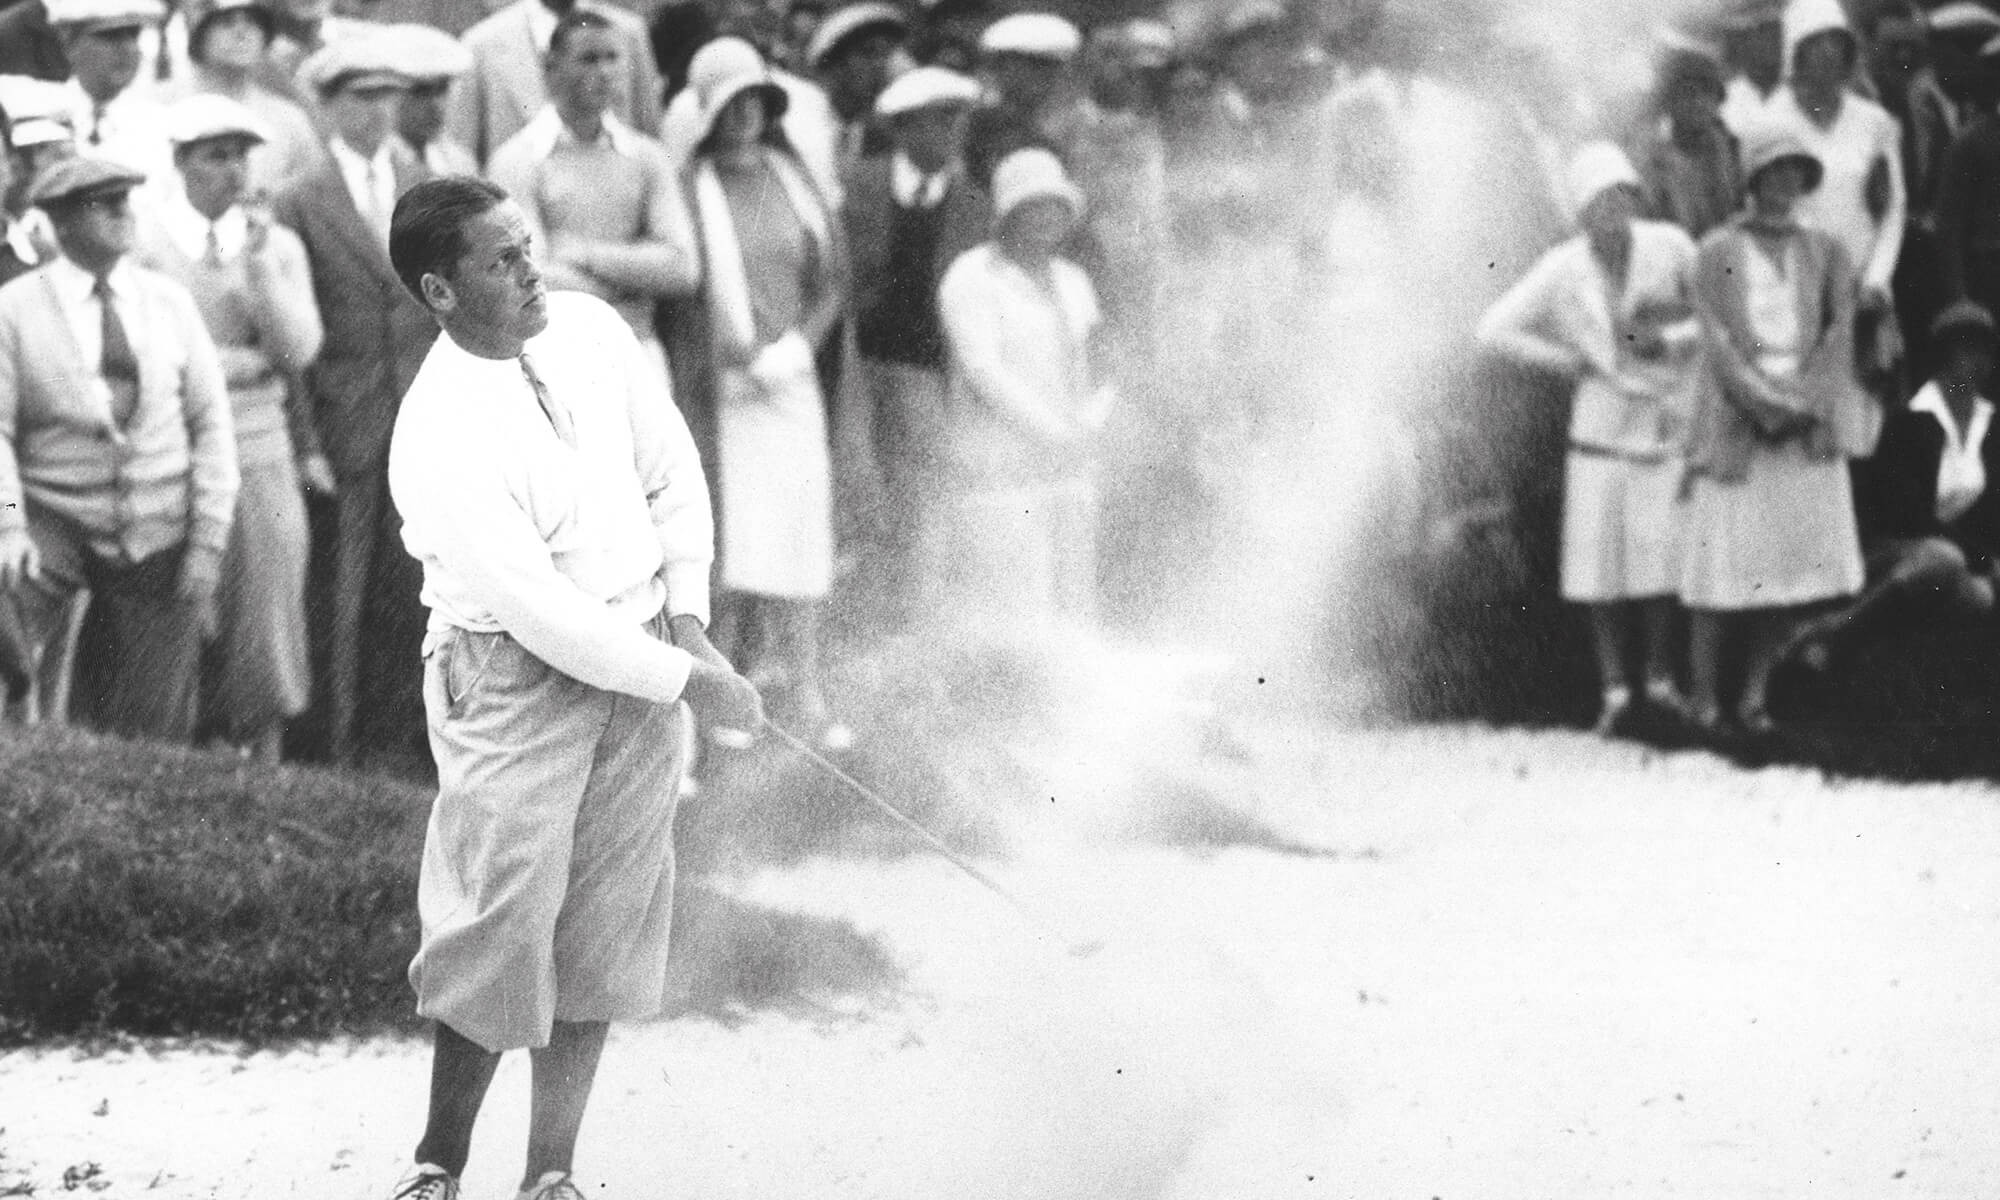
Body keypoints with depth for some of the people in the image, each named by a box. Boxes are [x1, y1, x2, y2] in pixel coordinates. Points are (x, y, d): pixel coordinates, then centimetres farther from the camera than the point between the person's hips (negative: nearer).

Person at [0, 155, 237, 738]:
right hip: (55, 526, -2)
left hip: (159, 539, 2)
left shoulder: (170, 302, 6)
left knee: (150, 730, 2)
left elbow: (212, 424, 6)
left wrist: (208, 543, -2)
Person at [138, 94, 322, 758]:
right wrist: (247, 361, -4)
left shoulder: (278, 245, 9)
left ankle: (266, 766, 8)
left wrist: (259, 262, -11)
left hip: (263, 459, 3)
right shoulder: (143, 247, -2)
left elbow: (298, 349, -2)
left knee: (265, 620, 3)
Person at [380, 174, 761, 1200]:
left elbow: (671, 471, 12)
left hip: (641, 652, 6)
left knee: (606, 926, 5)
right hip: (515, 679, -6)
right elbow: (542, 611, -22)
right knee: (502, 920, -9)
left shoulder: (588, 328, -1)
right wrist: (689, 680, -18)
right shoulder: (438, 442, -22)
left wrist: (687, 613, 2)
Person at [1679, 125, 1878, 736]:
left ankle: (1755, 694, 9)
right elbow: (1715, 340, -6)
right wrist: (1765, 403, -15)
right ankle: (1704, 696, 3)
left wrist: (1802, 404, -12)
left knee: (1796, 564, -1)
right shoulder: (1718, 251, 3)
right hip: (1736, 423, -3)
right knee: (1723, 558, -5)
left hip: (1808, 427, 3)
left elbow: (1840, 334, 1)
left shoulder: (1825, 252, 11)